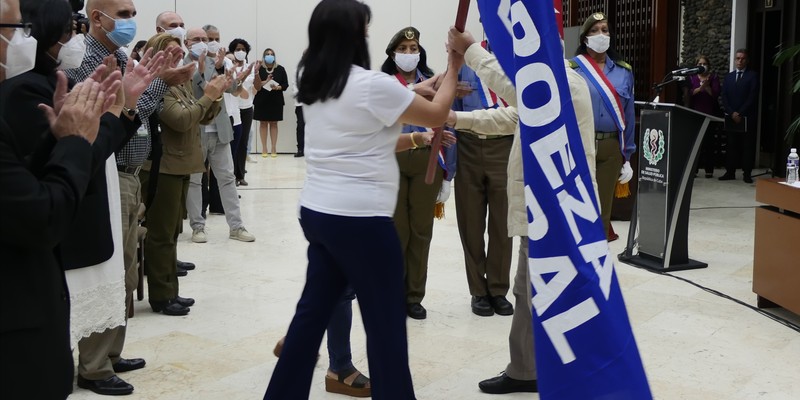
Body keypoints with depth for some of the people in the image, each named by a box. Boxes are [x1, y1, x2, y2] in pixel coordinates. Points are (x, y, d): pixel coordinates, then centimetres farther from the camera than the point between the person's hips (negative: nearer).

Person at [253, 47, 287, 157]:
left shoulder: (280, 69, 2)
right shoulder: (259, 69, 0)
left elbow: (285, 85, 1)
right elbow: (256, 85, -7)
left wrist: (277, 87, -16)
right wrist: (266, 82, -21)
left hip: (276, 100, 0)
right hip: (262, 100, 0)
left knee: (273, 123, 4)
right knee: (263, 123, 3)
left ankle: (274, 148, 7)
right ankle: (264, 148, 8)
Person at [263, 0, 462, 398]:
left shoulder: (314, 86, 10)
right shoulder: (372, 84, -13)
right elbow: (436, 115, 0)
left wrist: (416, 140, 20)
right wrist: (453, 67, 13)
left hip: (316, 212, 8)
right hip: (360, 219, -8)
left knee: (313, 309, 15)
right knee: (385, 323, 4)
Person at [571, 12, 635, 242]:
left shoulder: (623, 71, 9)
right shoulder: (572, 69, -3)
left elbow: (629, 113, 12)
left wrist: (627, 154, 10)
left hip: (612, 147, 4)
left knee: (603, 207, 10)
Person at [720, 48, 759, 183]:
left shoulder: (753, 76, 2)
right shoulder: (729, 76, 15)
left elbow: (753, 97, -6)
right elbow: (724, 97, 8)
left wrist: (740, 113, -11)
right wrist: (732, 113, -6)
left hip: (747, 118, -3)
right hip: (731, 117, 3)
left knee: (747, 146, -1)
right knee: (731, 146, 3)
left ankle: (747, 174, 1)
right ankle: (730, 172, 6)